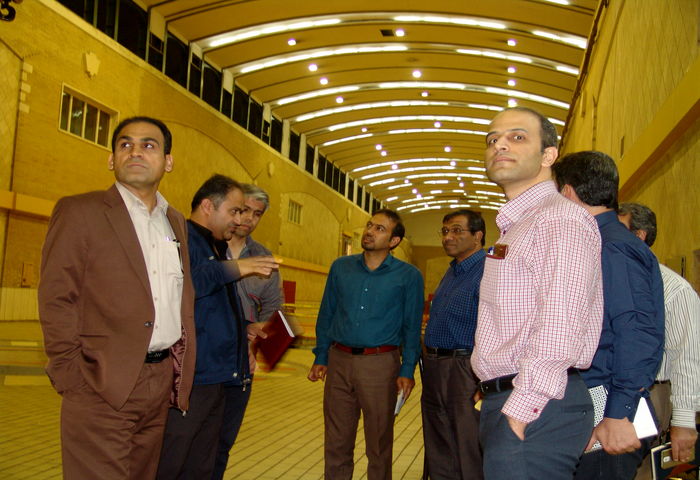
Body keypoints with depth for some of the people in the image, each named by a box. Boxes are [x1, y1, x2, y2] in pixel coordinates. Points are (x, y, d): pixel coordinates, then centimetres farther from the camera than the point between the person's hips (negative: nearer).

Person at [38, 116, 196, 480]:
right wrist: (72, 379, -11)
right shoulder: (79, 212, -3)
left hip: (163, 384, 6)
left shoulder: (176, 222, 14)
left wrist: (183, 371, 9)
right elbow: (55, 300, -7)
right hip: (104, 387, -5)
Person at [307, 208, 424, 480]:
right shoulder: (341, 268, 8)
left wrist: (407, 371, -4)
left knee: (378, 445, 10)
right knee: (336, 443, 13)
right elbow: (326, 315, 12)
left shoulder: (408, 276, 0)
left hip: (380, 365, -3)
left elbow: (412, 327, 1)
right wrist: (320, 358, 8)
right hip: (339, 361, 3)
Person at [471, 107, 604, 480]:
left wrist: (520, 411, -20)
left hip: (536, 409, -9)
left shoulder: (561, 219, -12)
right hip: (505, 402, 9)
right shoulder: (515, 227, 20)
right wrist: (495, 403, 16)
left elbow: (558, 332, -21)